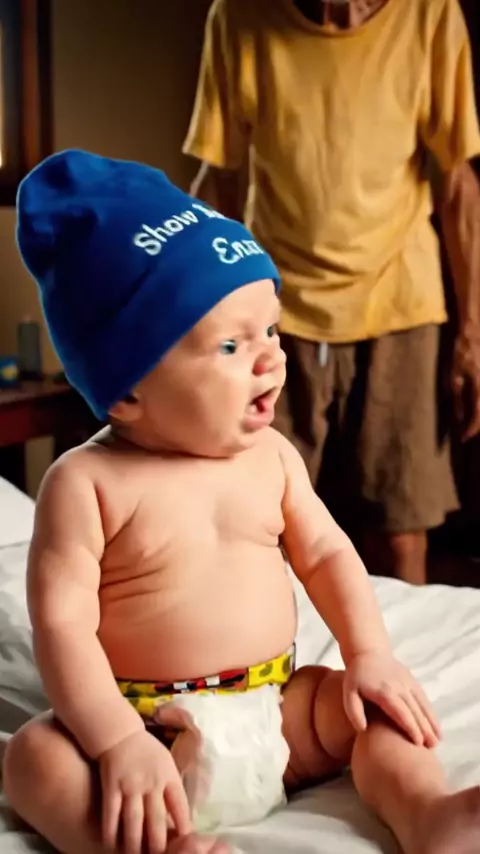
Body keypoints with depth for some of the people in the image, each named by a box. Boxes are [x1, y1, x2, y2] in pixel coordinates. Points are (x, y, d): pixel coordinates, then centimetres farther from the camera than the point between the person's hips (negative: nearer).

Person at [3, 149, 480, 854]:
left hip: (278, 713, 5)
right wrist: (117, 744, -25)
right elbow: (61, 622, -17)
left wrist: (370, 654, -4)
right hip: (150, 728, -4)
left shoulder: (271, 456, 2)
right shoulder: (87, 483, -13)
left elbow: (325, 553, 9)